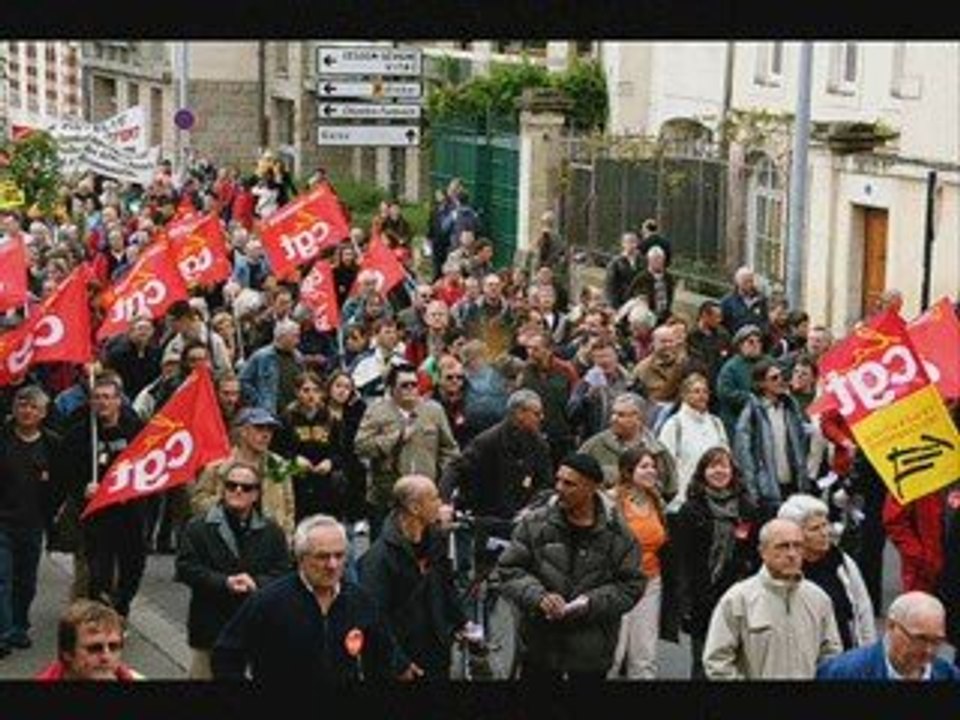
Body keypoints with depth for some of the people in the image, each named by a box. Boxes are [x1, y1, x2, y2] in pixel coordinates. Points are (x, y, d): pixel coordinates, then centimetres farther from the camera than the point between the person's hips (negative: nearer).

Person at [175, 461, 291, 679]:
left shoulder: (271, 531, 9)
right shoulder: (199, 528, 3)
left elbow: (283, 572, 3)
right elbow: (186, 568, -6)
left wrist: (256, 583, -16)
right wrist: (225, 583, -17)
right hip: (211, 627, -1)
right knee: (205, 673, 4)